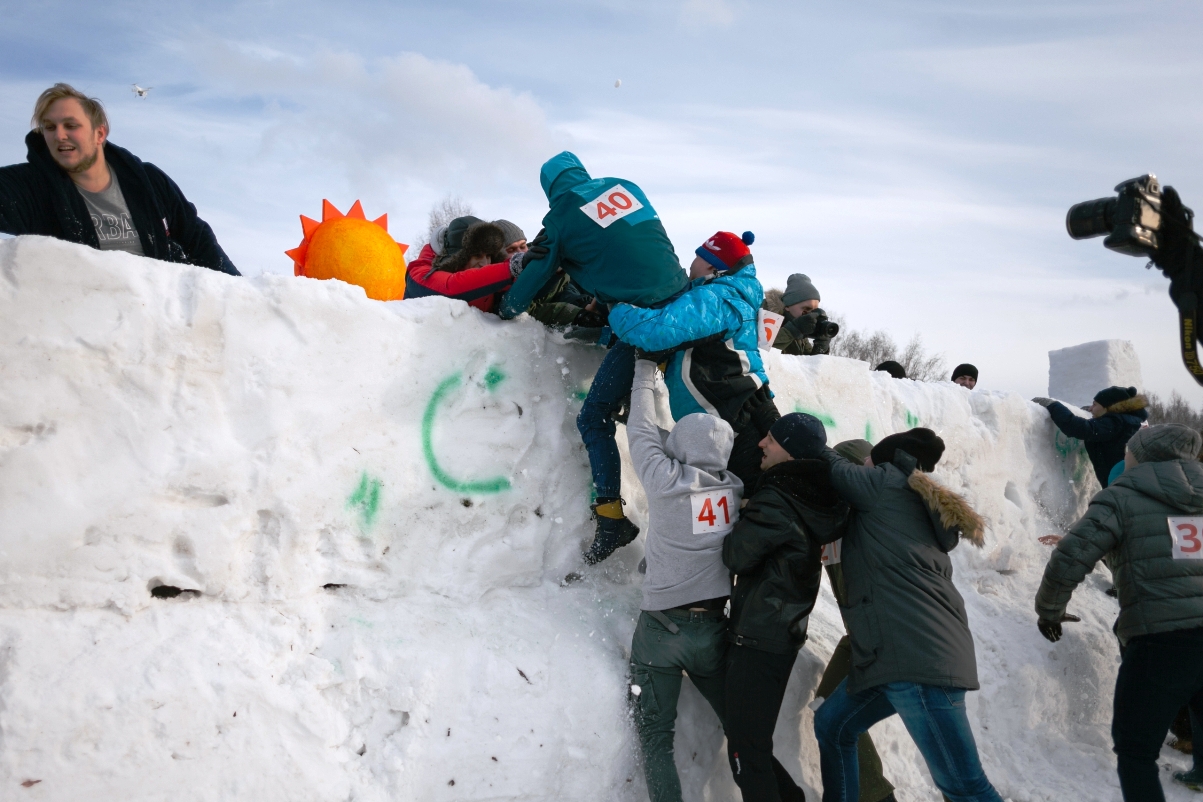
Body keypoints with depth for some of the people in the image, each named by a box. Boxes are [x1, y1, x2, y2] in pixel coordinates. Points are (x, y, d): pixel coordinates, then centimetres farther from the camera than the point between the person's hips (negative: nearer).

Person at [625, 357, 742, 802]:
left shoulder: (665, 481, -13)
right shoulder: (735, 489, -4)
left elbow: (643, 432, 2)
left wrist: (645, 372, 13)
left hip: (661, 631, -3)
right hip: (714, 629, 4)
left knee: (656, 737, 4)